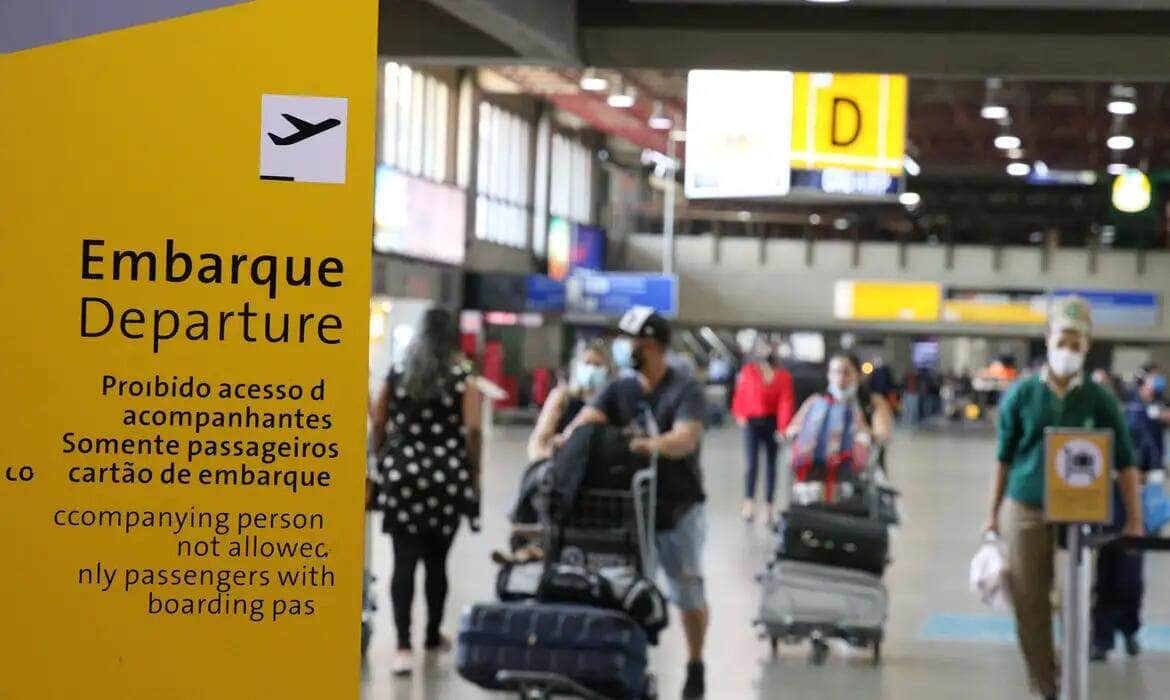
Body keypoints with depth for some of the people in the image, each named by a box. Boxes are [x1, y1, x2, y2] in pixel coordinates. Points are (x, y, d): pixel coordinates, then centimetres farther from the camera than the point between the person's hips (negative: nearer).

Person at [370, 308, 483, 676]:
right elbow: (472, 430, -8)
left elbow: (378, 424, 7)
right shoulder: (462, 379, -1)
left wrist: (382, 464, 19)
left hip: (401, 476, 1)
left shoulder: (397, 374, 5)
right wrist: (473, 474, 1)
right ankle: (433, 635, 26)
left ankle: (403, 645, -15)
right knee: (436, 560, 13)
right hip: (447, 477, -1)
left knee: (404, 561, -3)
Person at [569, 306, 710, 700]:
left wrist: (654, 445, -47)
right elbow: (586, 419, -8)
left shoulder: (685, 391, -9)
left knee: (688, 593, 6)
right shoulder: (620, 390, 7)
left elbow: (686, 438, -26)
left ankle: (695, 667, 21)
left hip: (678, 508, -4)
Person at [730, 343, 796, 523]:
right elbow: (739, 396, 8)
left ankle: (768, 506, 15)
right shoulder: (748, 372, -1)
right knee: (752, 463, -11)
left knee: (770, 465, 8)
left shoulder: (783, 376, -2)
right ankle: (749, 503, -12)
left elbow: (786, 402, -7)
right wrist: (740, 416, -3)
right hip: (752, 421, -1)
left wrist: (783, 427, -16)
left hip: (773, 423, 1)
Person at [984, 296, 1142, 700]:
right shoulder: (1021, 394, 0)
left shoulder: (1098, 400, -1)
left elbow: (1124, 461, 2)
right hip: (1024, 511, 0)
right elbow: (1004, 457, 6)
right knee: (1030, 603, 4)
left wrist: (1134, 521, -3)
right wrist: (993, 513, 7)